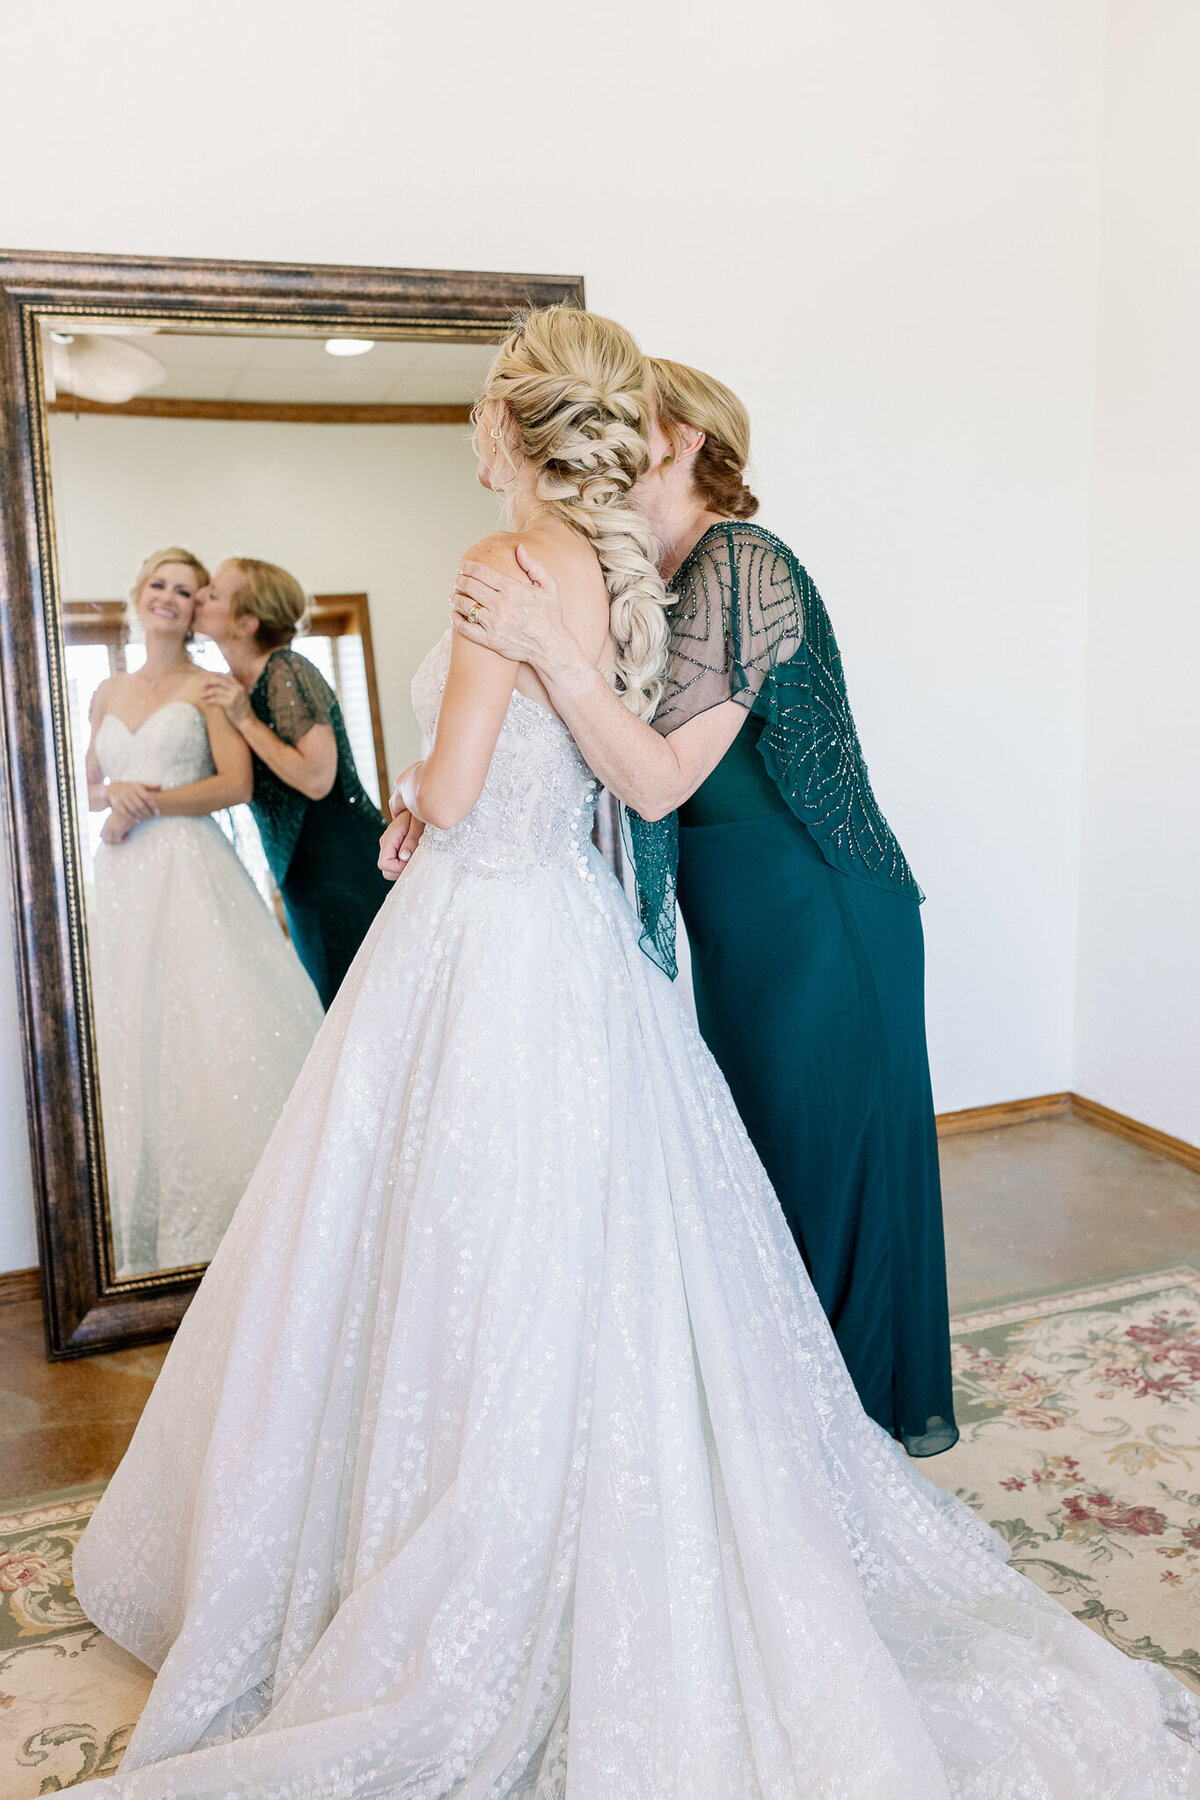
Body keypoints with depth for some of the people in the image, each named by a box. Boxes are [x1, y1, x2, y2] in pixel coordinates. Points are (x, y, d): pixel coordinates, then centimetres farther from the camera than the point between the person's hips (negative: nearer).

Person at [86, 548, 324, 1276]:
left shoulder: (208, 686, 5)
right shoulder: (109, 694, 19)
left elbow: (237, 783, -6)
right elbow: (88, 789, 21)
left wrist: (151, 805, -10)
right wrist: (115, 792, -1)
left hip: (192, 869, -5)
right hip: (123, 885, 5)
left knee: (212, 1032, -9)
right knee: (134, 1042, 3)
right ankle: (151, 1241, 10)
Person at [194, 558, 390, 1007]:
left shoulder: (286, 673, -15)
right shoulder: (235, 686, 12)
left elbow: (316, 778, -24)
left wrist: (246, 720, -17)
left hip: (344, 869, -9)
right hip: (303, 879, 9)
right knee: (335, 1008, 14)